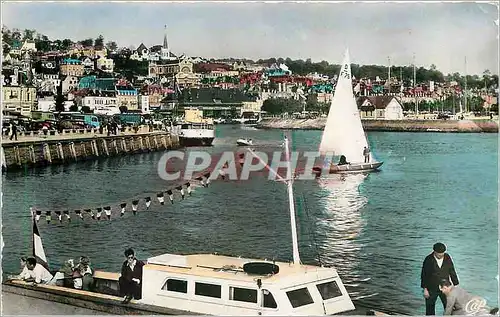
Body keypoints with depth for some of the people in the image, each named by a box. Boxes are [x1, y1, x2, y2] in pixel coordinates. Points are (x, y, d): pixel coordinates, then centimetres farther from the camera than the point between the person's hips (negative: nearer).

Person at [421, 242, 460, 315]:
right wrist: (425, 289, -11)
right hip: (431, 289, -2)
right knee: (430, 309, 8)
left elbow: (452, 272, 2)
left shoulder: (447, 257, -6)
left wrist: (456, 285, 3)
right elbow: (424, 275, -9)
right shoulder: (428, 259, -14)